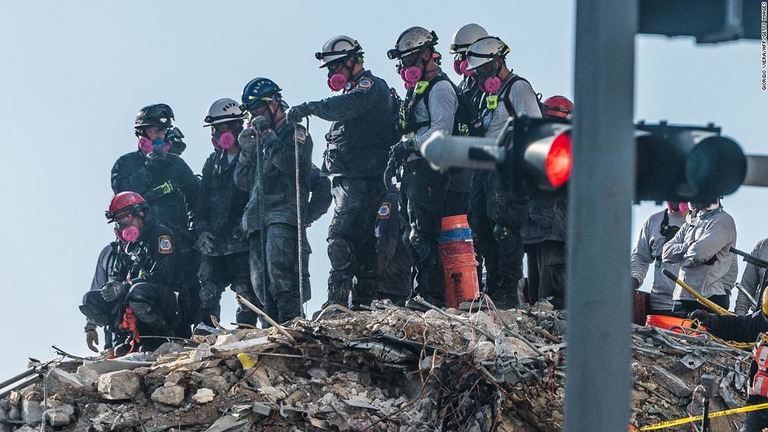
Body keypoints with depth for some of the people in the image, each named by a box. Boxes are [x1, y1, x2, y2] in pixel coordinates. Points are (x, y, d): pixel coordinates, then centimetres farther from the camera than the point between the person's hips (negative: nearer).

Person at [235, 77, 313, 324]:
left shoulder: (295, 133, 9)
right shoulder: (258, 139, 29)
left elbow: (290, 162, -13)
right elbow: (242, 182, 22)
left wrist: (266, 135, -7)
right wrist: (246, 151, 7)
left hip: (283, 213, -7)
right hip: (257, 218, 7)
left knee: (278, 269, -23)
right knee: (260, 281, -1)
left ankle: (292, 320, -27)